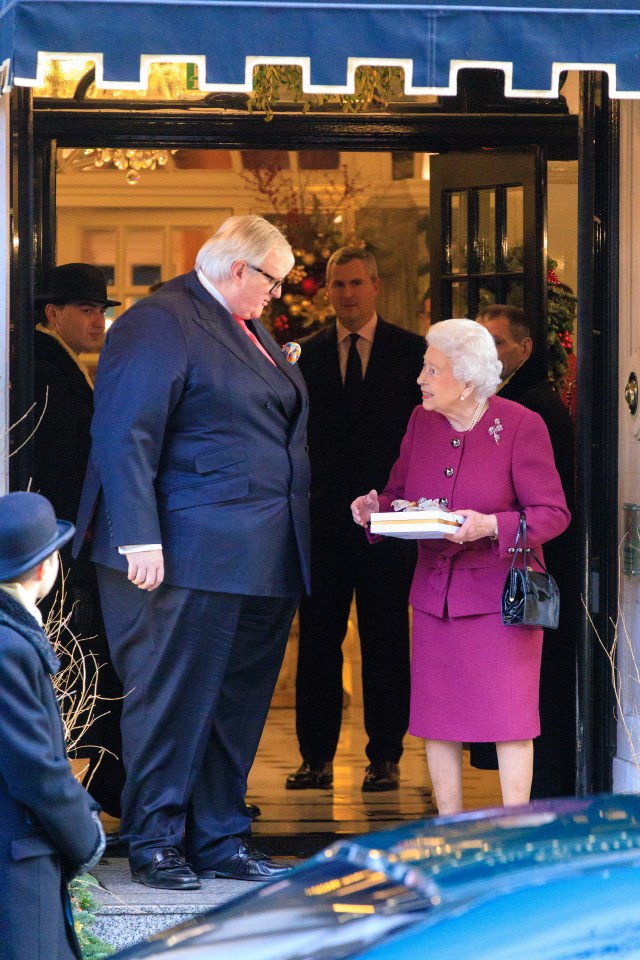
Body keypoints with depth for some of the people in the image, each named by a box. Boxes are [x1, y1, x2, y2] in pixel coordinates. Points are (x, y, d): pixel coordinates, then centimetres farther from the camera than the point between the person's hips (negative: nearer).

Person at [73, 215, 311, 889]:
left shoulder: (247, 330, 20)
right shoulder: (158, 324, -10)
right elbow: (123, 436, -17)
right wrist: (139, 539, -22)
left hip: (260, 558, 9)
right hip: (193, 559, -9)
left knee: (238, 705, 12)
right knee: (173, 702, -2)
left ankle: (220, 842, 20)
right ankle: (154, 845, 7)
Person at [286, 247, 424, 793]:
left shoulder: (412, 352, 4)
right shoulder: (307, 354, 10)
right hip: (324, 516, 2)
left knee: (385, 640, 2)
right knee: (318, 639, 2)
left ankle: (385, 757, 9)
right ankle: (317, 757, 9)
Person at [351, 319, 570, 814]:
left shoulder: (522, 426, -10)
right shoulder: (422, 422, 6)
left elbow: (552, 513, -10)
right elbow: (400, 492, 16)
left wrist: (491, 526, -24)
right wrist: (375, 507, -6)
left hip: (500, 592, -5)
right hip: (435, 593, 5)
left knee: (508, 716, -4)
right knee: (437, 717, 6)